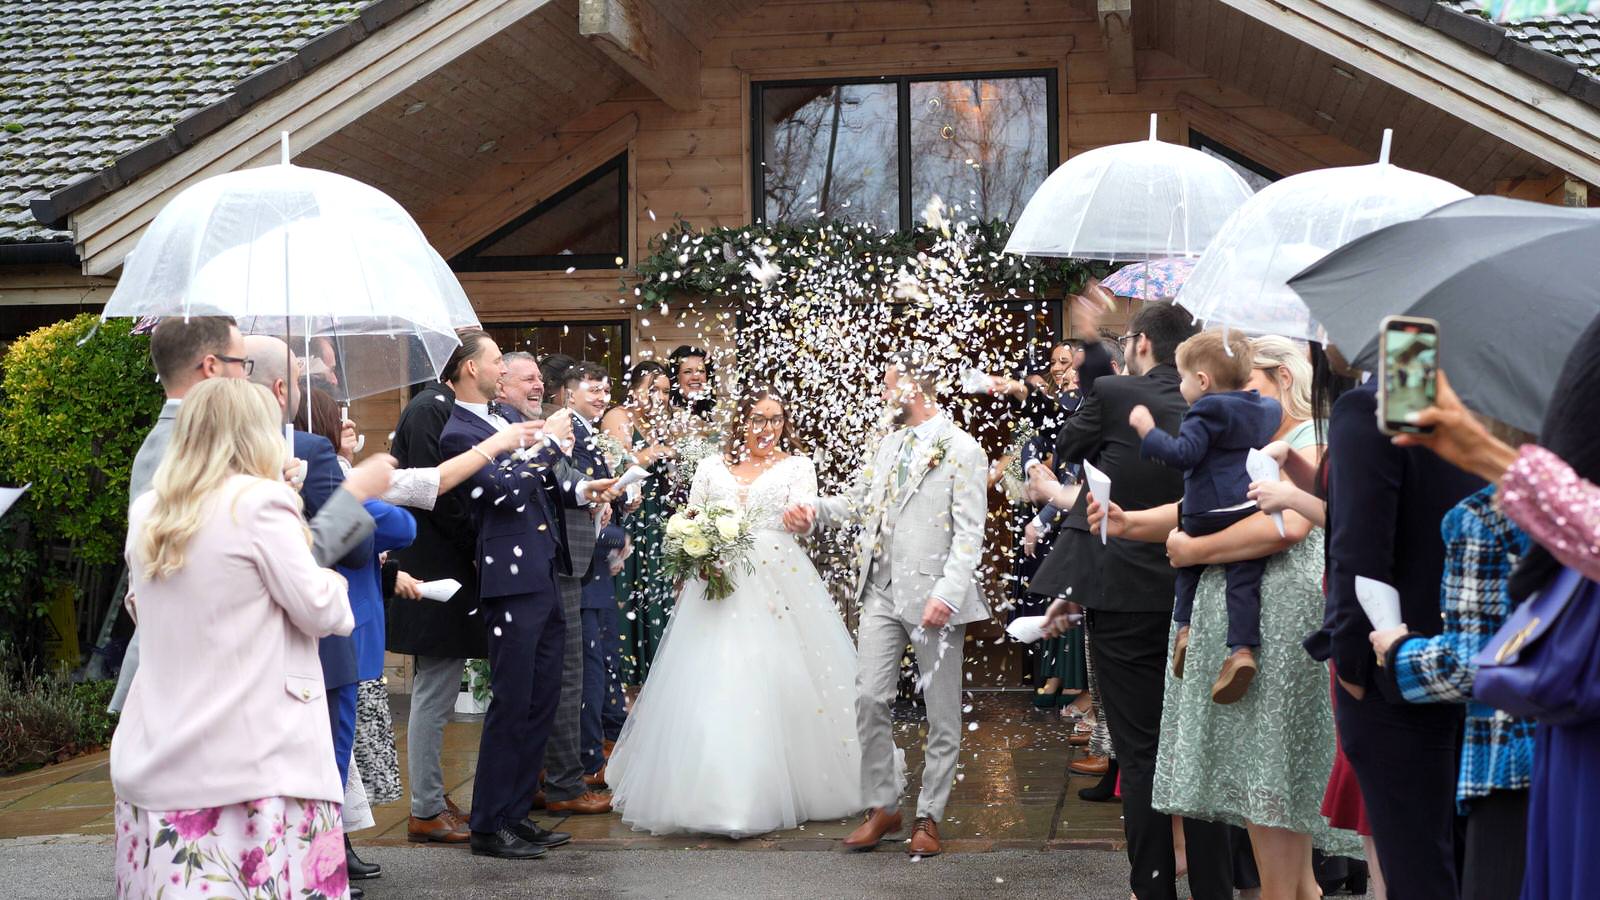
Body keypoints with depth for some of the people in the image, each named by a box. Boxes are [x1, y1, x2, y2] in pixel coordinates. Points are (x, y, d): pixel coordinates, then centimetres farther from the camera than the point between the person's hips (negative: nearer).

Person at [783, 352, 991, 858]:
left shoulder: (962, 449, -6)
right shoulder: (889, 445, 16)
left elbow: (969, 532, -12)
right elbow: (858, 501, 18)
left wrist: (947, 593, -20)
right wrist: (815, 512, -1)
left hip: (933, 599, -6)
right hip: (882, 593, 6)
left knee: (942, 712, 4)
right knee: (870, 699, 2)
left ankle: (928, 817, 14)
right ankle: (881, 806, 15)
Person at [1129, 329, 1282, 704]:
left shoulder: (1206, 414, -10)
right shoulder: (1265, 409, 13)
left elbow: (1182, 454, -19)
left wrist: (1147, 430, -13)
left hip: (1209, 512, -5)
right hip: (1253, 510, 5)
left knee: (1189, 563, 20)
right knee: (1243, 580, 1)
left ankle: (1185, 628, 14)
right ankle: (1242, 648, -10)